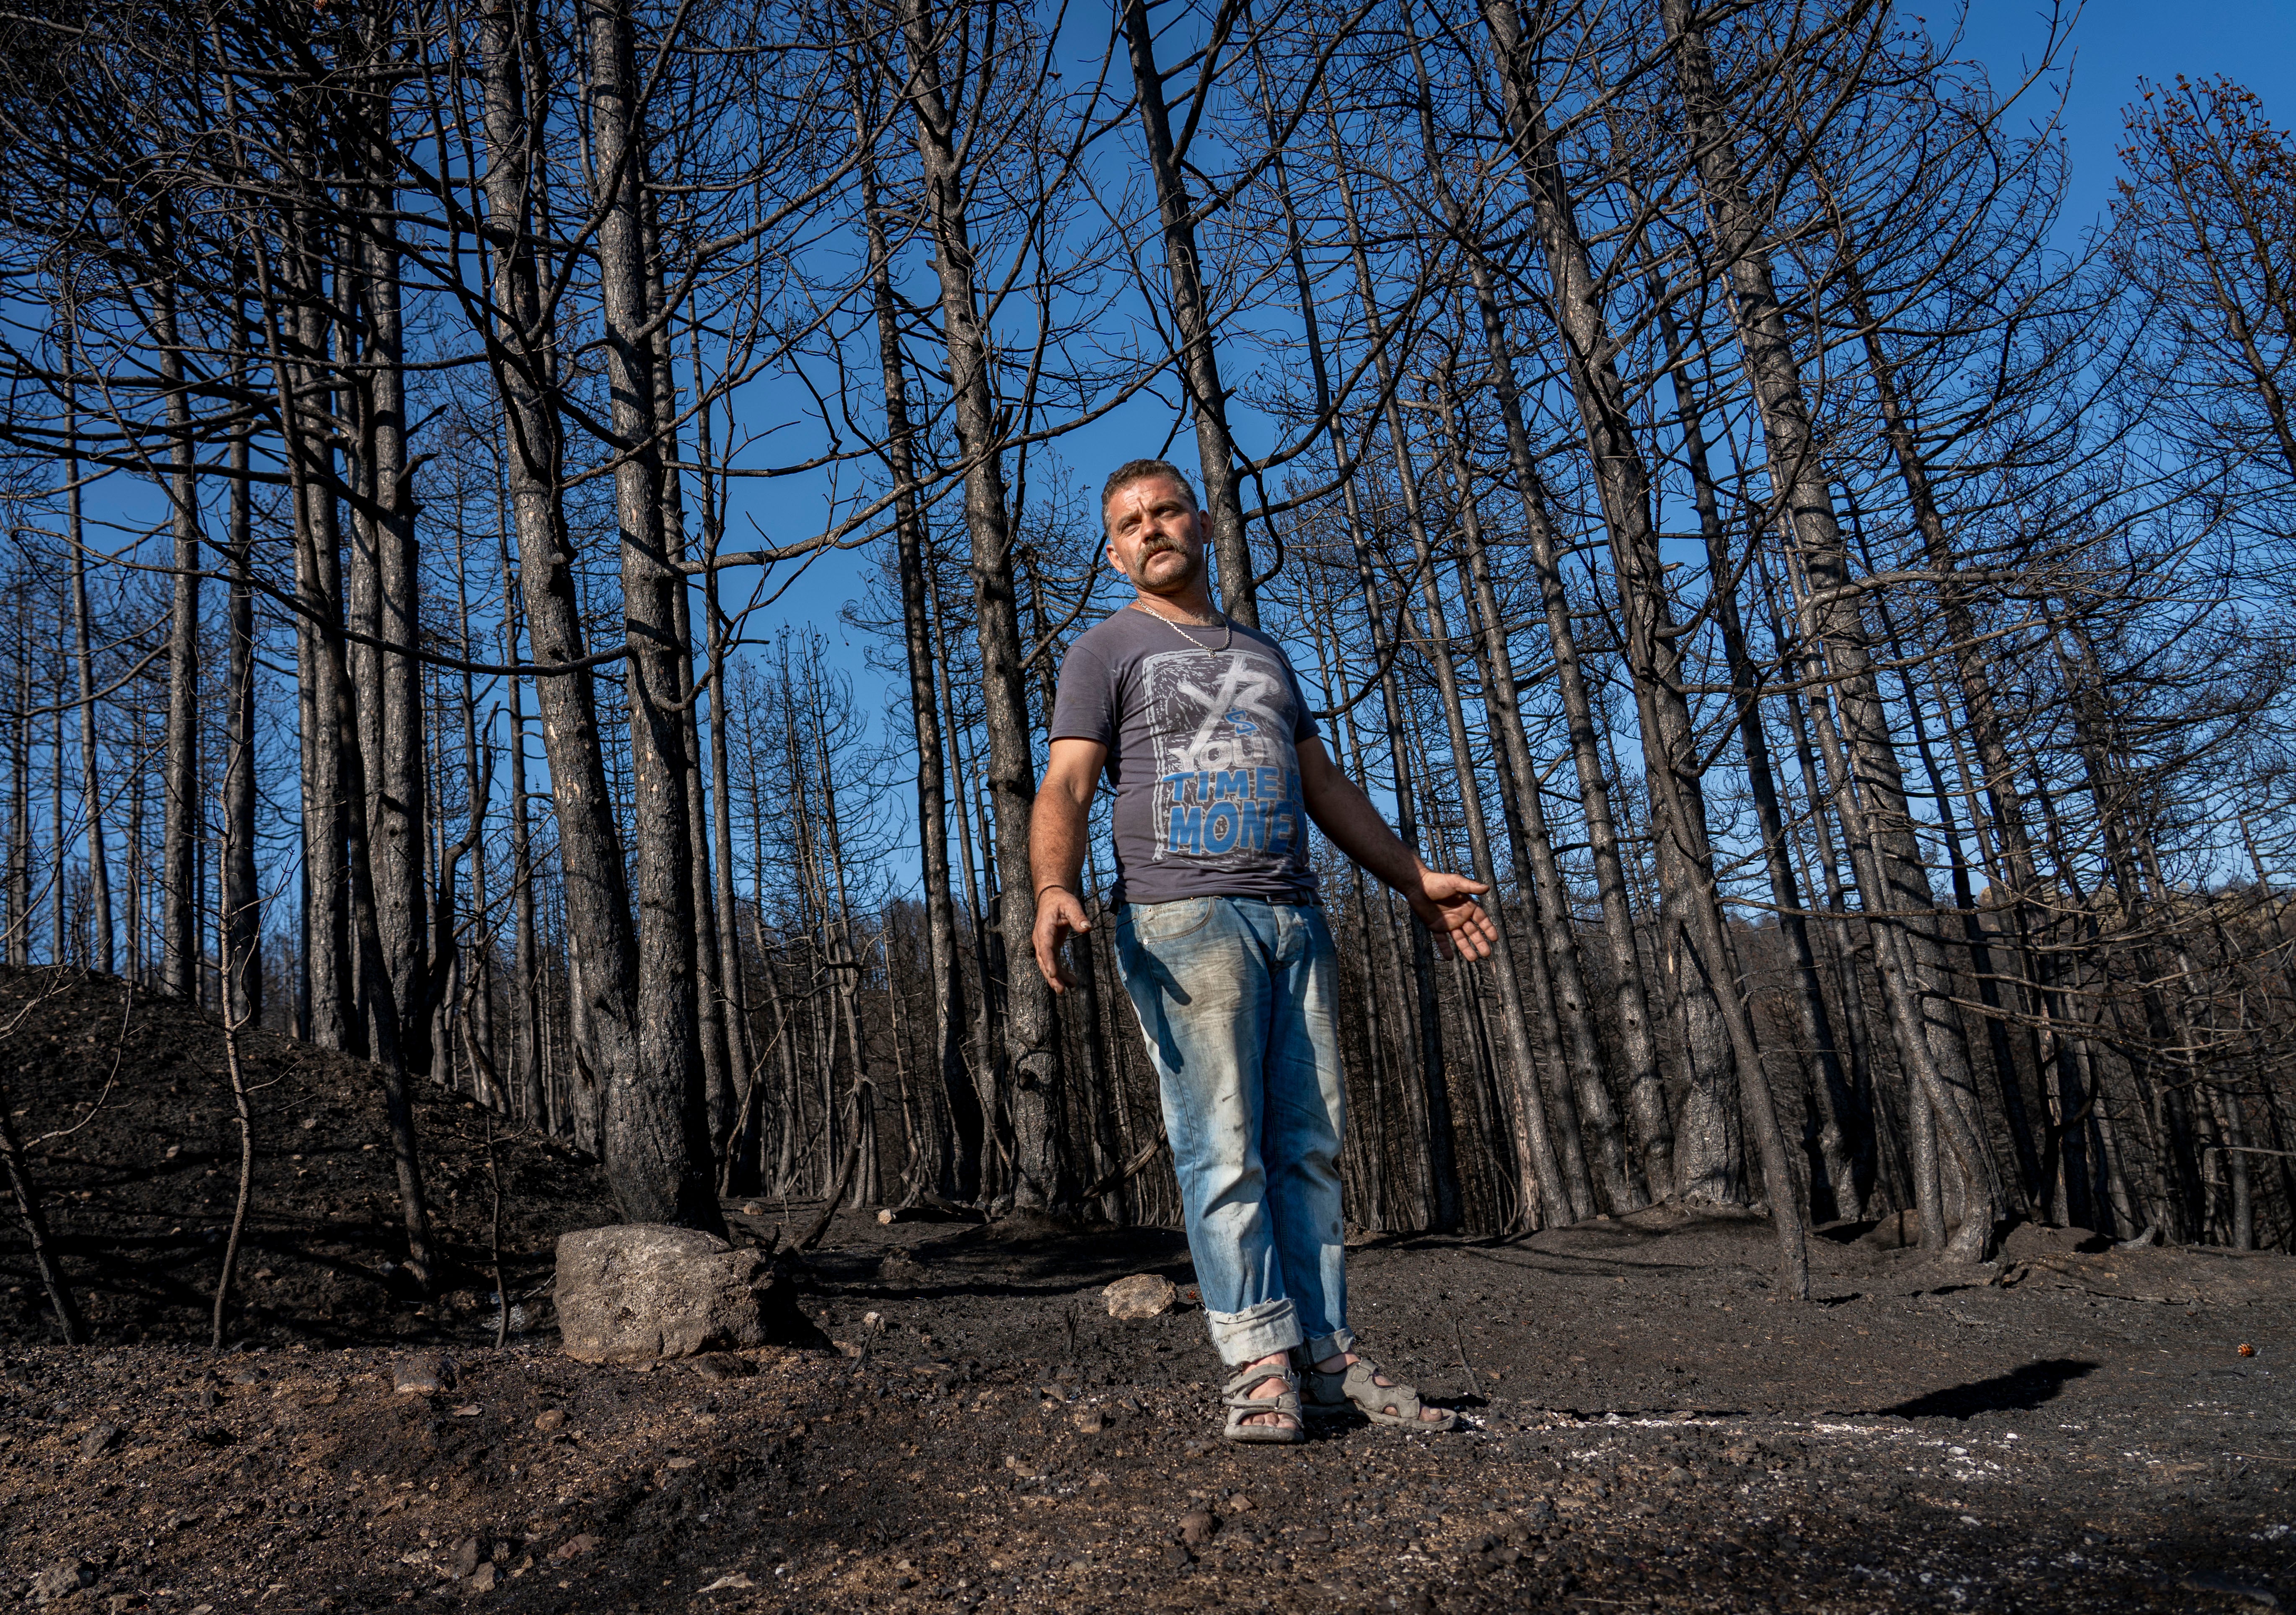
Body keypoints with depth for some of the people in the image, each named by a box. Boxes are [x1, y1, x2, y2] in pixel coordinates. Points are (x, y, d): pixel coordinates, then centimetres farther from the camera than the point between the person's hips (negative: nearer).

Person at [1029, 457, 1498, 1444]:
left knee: (1309, 1146, 2)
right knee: (1222, 1150, -9)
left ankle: (1326, 1353, 7)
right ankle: (1258, 1364, -5)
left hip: (1293, 920, 5)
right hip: (1181, 920, -5)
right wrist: (1055, 892, -24)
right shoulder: (1106, 651, 9)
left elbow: (1325, 787, 28)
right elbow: (1065, 787, -4)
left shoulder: (1264, 655, 26)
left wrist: (1414, 878, 22)